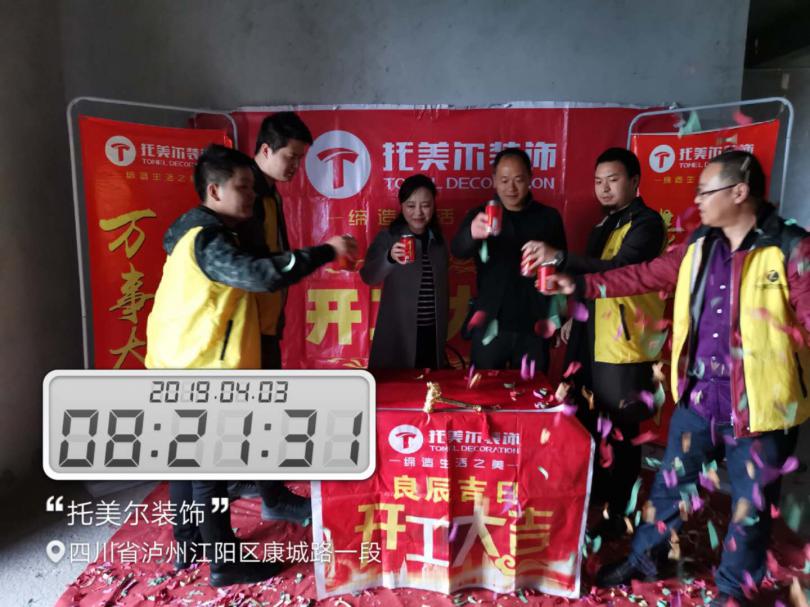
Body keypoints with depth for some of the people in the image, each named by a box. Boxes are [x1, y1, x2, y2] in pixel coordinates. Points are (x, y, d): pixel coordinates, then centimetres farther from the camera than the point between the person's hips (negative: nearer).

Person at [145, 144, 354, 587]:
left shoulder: (195, 230, 12)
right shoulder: (207, 239, -21)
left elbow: (241, 277, 18)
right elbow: (260, 275, -36)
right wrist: (325, 251, -29)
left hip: (183, 365, 10)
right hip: (201, 369, -10)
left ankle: (190, 546, 34)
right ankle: (226, 563, 14)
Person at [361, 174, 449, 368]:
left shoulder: (438, 240, 7)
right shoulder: (388, 237, -6)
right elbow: (368, 277, -18)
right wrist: (390, 258, -38)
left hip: (432, 332, 4)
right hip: (397, 332, -4)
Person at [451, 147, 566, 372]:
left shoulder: (549, 217, 4)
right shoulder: (481, 215, 0)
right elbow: (458, 250, -18)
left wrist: (556, 320, -1)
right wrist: (472, 233, -40)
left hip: (534, 328, 1)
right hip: (490, 326, -1)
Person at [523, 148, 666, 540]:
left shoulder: (646, 223, -12)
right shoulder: (604, 225, 15)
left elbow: (619, 271, -29)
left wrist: (559, 258, -38)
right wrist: (576, 316, 17)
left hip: (624, 346, -8)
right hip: (592, 342, 8)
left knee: (620, 433, 3)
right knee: (589, 425, 17)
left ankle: (619, 514, 21)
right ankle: (594, 498, 36)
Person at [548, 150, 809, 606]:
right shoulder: (699, 246, 5)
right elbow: (645, 276, 7)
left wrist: (768, 330, -28)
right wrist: (581, 284, 3)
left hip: (758, 405, -5)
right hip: (698, 395, 5)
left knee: (750, 507, 14)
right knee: (672, 481, 20)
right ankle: (646, 557, 41)